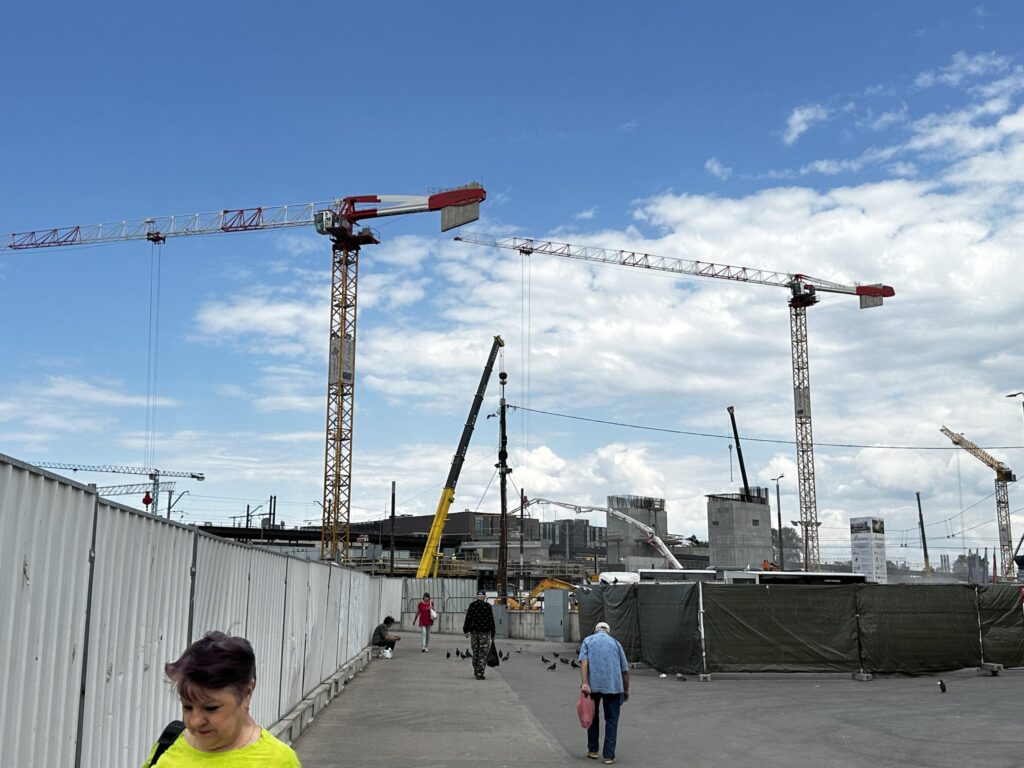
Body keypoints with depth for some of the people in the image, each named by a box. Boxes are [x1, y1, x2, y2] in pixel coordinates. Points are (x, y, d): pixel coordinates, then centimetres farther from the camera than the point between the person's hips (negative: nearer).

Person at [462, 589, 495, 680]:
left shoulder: (472, 605, 1)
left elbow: (468, 618, 2)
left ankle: (476, 672, 24)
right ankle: (479, 674, -3)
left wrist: (465, 630, 10)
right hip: (484, 632, -3)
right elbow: (491, 621, -4)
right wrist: (492, 634, 2)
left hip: (473, 631, 3)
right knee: (483, 653, 1)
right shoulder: (487, 606, -5)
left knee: (475, 652, 16)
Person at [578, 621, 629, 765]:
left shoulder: (588, 640, 12)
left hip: (593, 684, 0)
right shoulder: (615, 642, 16)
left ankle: (593, 750, 25)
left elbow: (584, 662, -6)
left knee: (593, 716, 19)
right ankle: (609, 755, 6)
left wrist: (585, 683, -14)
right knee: (611, 720, 9)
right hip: (613, 685, 0)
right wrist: (626, 690, 27)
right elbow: (625, 670, 16)